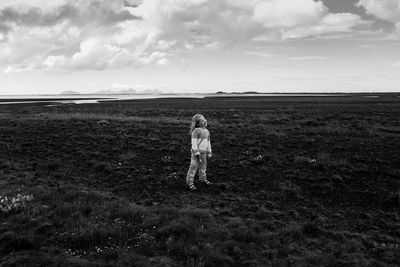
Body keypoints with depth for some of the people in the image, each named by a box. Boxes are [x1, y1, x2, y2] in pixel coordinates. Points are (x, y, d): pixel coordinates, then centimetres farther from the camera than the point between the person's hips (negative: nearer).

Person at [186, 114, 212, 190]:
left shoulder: (207, 131, 12)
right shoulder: (196, 130, -11)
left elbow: (208, 142, 19)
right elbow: (194, 142, -15)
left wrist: (209, 152, 18)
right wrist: (197, 152, -19)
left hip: (203, 152, 7)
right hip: (196, 151, -7)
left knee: (203, 166, 19)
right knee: (194, 166, -6)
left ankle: (203, 179, 36)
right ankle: (190, 182, 1)